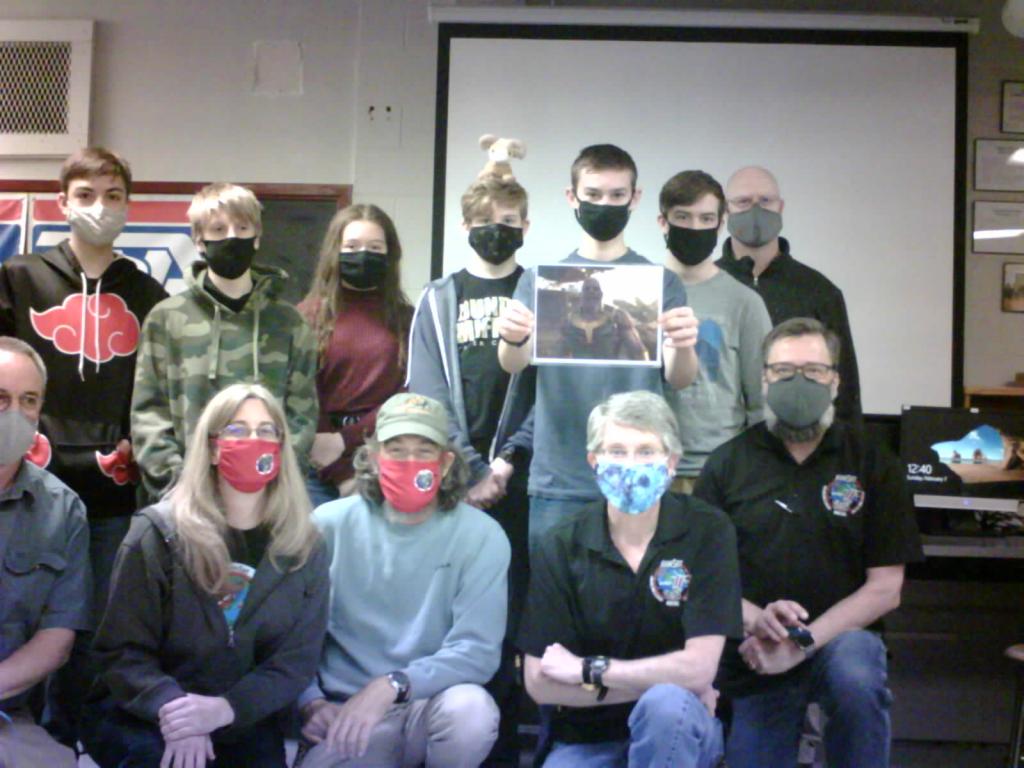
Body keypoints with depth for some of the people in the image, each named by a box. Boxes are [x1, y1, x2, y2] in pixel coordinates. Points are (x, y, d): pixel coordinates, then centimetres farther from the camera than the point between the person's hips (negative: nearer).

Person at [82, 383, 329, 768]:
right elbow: (121, 648, -7)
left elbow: (297, 658, -5)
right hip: (140, 714, -2)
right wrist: (169, 708, -26)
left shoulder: (305, 547, -1)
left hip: (243, 718, 2)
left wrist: (226, 708, -21)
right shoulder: (159, 532, -6)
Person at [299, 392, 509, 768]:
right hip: (346, 716, 0)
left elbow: (477, 649, -15)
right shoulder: (329, 524, -1)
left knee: (470, 707, -33)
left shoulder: (480, 536, -6)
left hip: (431, 706, 0)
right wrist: (311, 702, -15)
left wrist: (390, 686, -28)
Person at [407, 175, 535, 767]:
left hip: (517, 479, -1)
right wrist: (471, 472, -8)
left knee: (509, 613, 0)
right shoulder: (438, 300, 12)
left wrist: (504, 463, -9)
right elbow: (429, 395, 3)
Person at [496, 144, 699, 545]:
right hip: (558, 481, 0)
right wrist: (512, 341, -30)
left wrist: (684, 347, -29)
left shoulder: (661, 281, 4)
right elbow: (513, 365, -7)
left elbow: (678, 379, -6)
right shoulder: (542, 277, 5)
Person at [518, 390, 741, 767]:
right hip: (588, 737, 0)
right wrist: (652, 683, -14)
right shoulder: (562, 546, -6)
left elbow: (699, 668, -17)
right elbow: (540, 682, -8)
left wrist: (586, 669, -11)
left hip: (679, 732, 0)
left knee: (666, 704, -31)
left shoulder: (708, 531, -10)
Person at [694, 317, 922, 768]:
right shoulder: (727, 464, 2)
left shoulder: (872, 465, 0)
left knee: (855, 677, -32)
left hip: (839, 635, -1)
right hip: (752, 659, 2)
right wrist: (754, 619, -21)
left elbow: (885, 588, -4)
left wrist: (803, 643, -16)